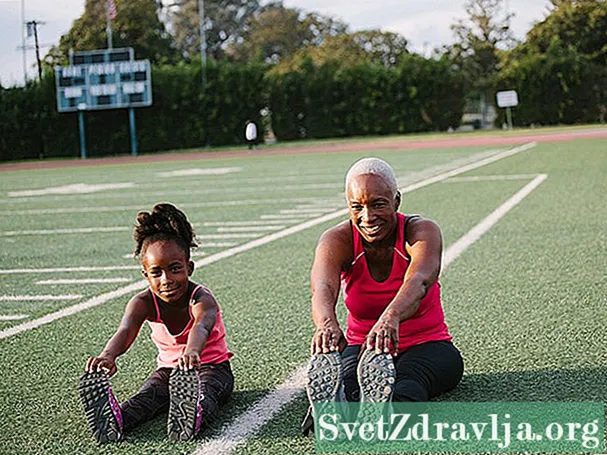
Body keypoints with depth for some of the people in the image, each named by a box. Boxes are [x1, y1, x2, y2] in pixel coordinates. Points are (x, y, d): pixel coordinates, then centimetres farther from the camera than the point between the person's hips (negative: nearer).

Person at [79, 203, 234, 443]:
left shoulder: (201, 298, -23)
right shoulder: (144, 303, -12)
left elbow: (202, 327, -48)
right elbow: (126, 331, -34)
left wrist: (191, 352, -75)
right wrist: (108, 356, -60)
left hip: (212, 367, -3)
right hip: (169, 368, 3)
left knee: (203, 393, -38)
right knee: (150, 394, -30)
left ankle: (189, 420, -71)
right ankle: (113, 422, -60)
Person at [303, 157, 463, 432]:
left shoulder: (422, 231, -14)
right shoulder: (337, 240, -10)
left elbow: (419, 281, -38)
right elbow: (323, 288, -32)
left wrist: (391, 318, -62)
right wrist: (327, 324, -58)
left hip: (426, 345, -1)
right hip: (361, 347, 1)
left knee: (410, 379, -39)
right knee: (345, 378, -36)